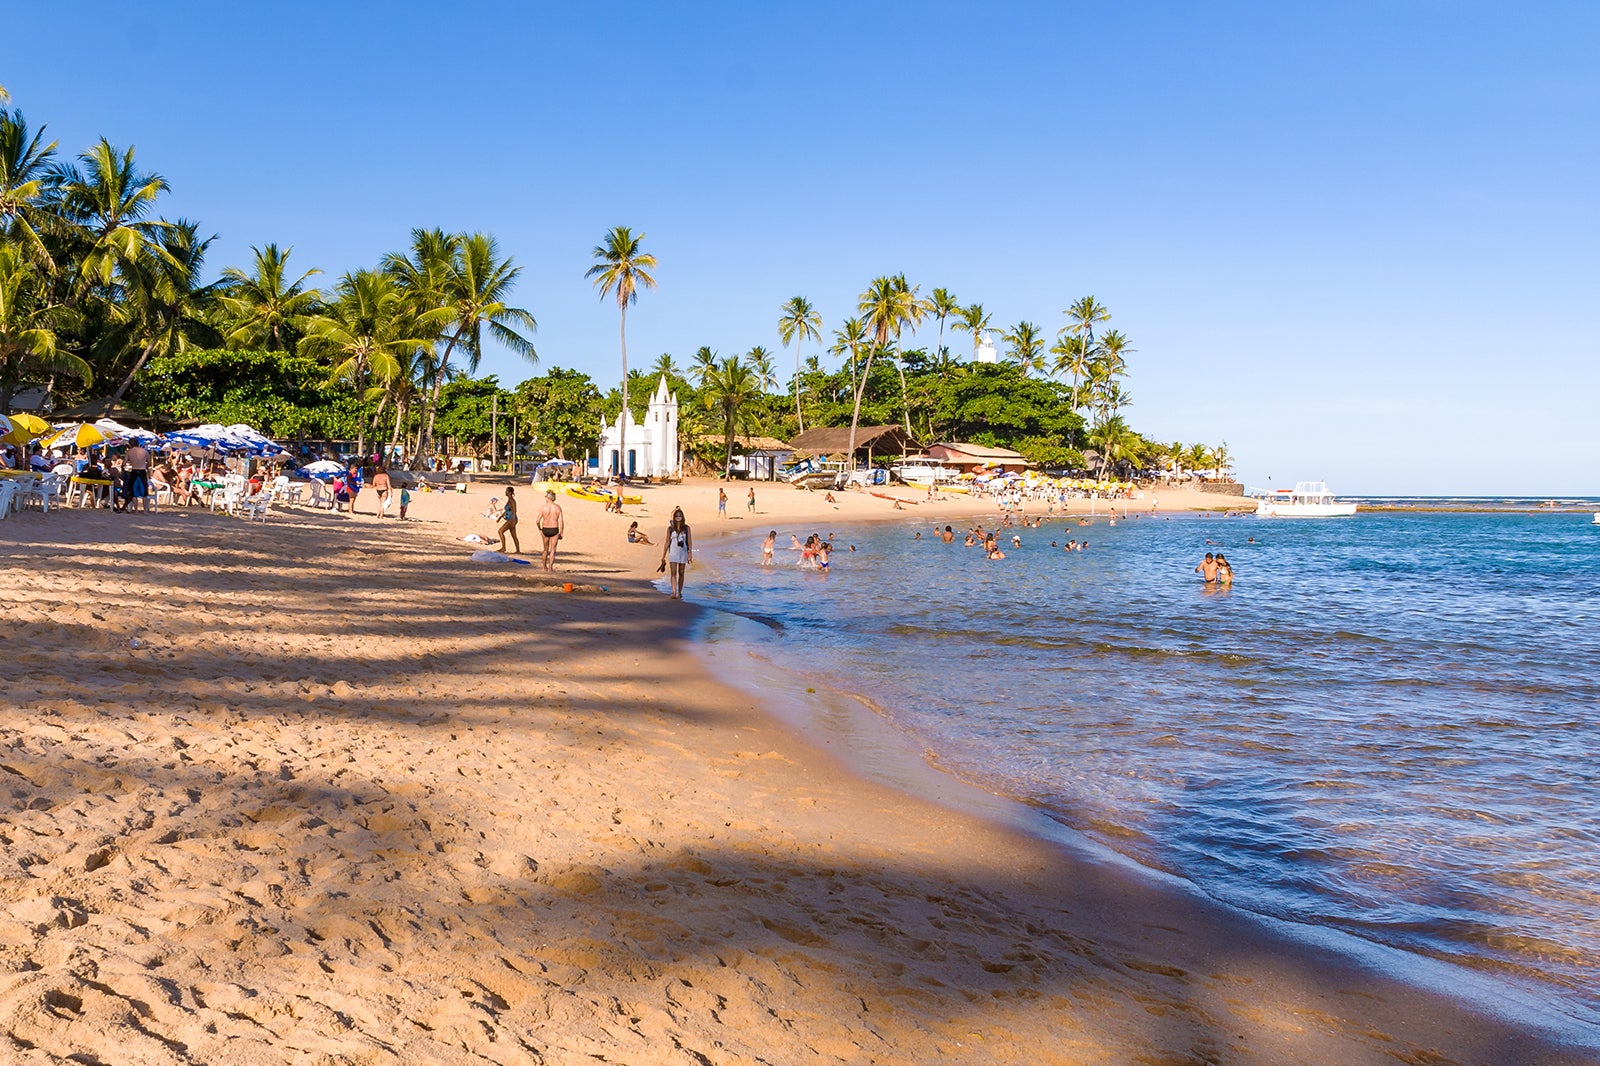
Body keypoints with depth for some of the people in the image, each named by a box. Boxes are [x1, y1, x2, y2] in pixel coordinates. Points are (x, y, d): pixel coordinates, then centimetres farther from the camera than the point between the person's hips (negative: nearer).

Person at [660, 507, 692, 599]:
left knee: (681, 573, 8)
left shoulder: (686, 528, 2)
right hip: (673, 552, -1)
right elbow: (667, 543, 7)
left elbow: (689, 541, 1)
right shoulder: (670, 528, 2)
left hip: (683, 552, 1)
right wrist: (663, 556, 7)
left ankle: (679, 592, 17)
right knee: (673, 572, -12)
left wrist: (690, 553, -9)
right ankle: (674, 592, -20)